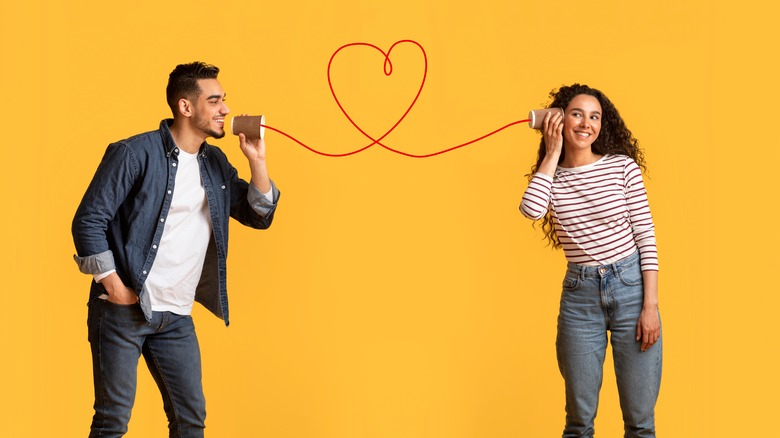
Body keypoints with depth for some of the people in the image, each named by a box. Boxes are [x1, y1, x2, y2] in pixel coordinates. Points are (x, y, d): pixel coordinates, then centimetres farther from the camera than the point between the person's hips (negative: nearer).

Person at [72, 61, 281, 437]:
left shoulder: (215, 164, 10)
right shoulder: (135, 153, -10)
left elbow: (259, 216, 12)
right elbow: (89, 221, -11)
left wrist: (256, 160, -1)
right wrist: (115, 289, -14)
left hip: (176, 318, 6)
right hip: (123, 310, -6)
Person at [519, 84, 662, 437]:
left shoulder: (623, 166, 0)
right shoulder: (550, 178, 4)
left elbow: (645, 235, -2)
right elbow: (531, 210, -19)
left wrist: (650, 305, -9)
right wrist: (553, 153, -9)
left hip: (630, 288, -1)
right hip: (580, 295, 1)